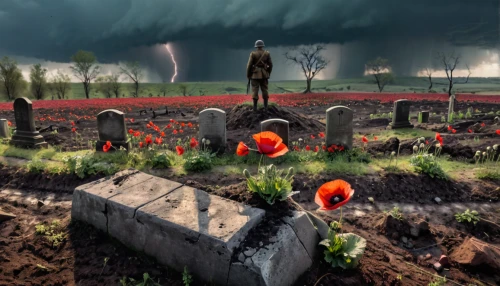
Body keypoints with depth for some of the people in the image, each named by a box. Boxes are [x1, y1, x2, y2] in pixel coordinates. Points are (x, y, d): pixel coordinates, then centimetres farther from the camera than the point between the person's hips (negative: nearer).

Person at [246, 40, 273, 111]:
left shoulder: (253, 54, -7)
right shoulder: (267, 53, 1)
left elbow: (249, 65, -10)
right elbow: (270, 65, 3)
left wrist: (248, 75, -1)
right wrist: (268, 73, 16)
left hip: (255, 74, -3)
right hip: (264, 74, 3)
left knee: (255, 90, -2)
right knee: (264, 90, 8)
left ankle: (255, 107, -3)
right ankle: (265, 106, 9)